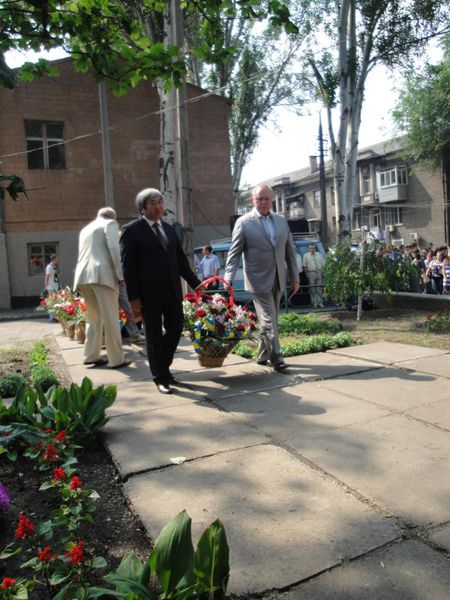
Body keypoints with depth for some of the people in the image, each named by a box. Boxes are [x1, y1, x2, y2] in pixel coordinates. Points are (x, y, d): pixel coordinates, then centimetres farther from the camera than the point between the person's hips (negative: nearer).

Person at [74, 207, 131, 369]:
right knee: (111, 319, -5)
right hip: (102, 274, -7)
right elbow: (114, 248, -8)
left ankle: (91, 356, 17)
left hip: (84, 275, 7)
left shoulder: (85, 229, 27)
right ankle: (117, 359, -3)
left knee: (93, 318, 15)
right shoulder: (110, 223, 6)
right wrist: (120, 274, -7)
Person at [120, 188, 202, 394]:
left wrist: (195, 283, 10)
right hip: (149, 293, -6)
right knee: (154, 336, 4)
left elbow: (181, 259, 18)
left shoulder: (169, 229, 15)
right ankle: (160, 377, 18)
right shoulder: (132, 230, -4)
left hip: (172, 291, 6)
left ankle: (163, 368, 30)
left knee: (175, 329, 10)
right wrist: (133, 298, -12)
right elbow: (128, 266, -7)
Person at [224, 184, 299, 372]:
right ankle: (276, 358, -1)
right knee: (268, 321, -8)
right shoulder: (244, 222, -4)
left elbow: (290, 250, 13)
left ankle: (262, 355, 27)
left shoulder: (281, 221, 10)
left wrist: (295, 277, 10)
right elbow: (234, 252, -7)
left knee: (271, 319, 13)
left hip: (277, 280, 6)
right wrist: (229, 277, -18)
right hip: (259, 280, -5)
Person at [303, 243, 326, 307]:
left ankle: (320, 302, 3)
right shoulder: (306, 256, 5)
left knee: (319, 288, 0)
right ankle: (314, 302, 1)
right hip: (311, 273, -2)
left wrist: (322, 271, 2)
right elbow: (304, 266, 3)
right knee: (312, 289, -3)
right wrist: (307, 274, -3)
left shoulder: (319, 255, 14)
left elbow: (323, 264, 14)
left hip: (319, 273, 2)